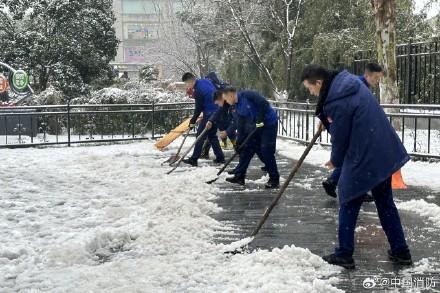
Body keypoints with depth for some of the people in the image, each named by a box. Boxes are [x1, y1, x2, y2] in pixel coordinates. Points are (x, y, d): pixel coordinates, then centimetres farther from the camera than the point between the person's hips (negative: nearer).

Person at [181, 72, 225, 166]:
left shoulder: (198, 91, -18)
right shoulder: (206, 81, 6)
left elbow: (198, 108, -15)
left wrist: (193, 121, -4)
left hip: (209, 114, -9)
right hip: (217, 112, 9)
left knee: (200, 135, -4)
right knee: (212, 135, 17)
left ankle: (194, 159, -2)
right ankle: (220, 157, 16)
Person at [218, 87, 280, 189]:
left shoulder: (247, 95, -18)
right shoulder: (237, 107, 8)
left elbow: (264, 103, -26)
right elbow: (240, 125, 10)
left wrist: (260, 119, -26)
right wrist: (239, 141, 5)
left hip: (269, 124, -9)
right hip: (256, 127, 9)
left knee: (267, 152, -9)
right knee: (247, 149, 8)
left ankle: (274, 180, 1)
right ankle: (239, 176, 16)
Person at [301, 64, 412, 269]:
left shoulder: (336, 102, -21)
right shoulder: (349, 81, 6)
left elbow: (340, 137, -11)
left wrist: (336, 161, 7)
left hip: (363, 158, -9)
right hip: (385, 152, 9)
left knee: (349, 203, 6)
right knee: (385, 202, 17)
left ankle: (344, 254, 12)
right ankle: (400, 252, 23)